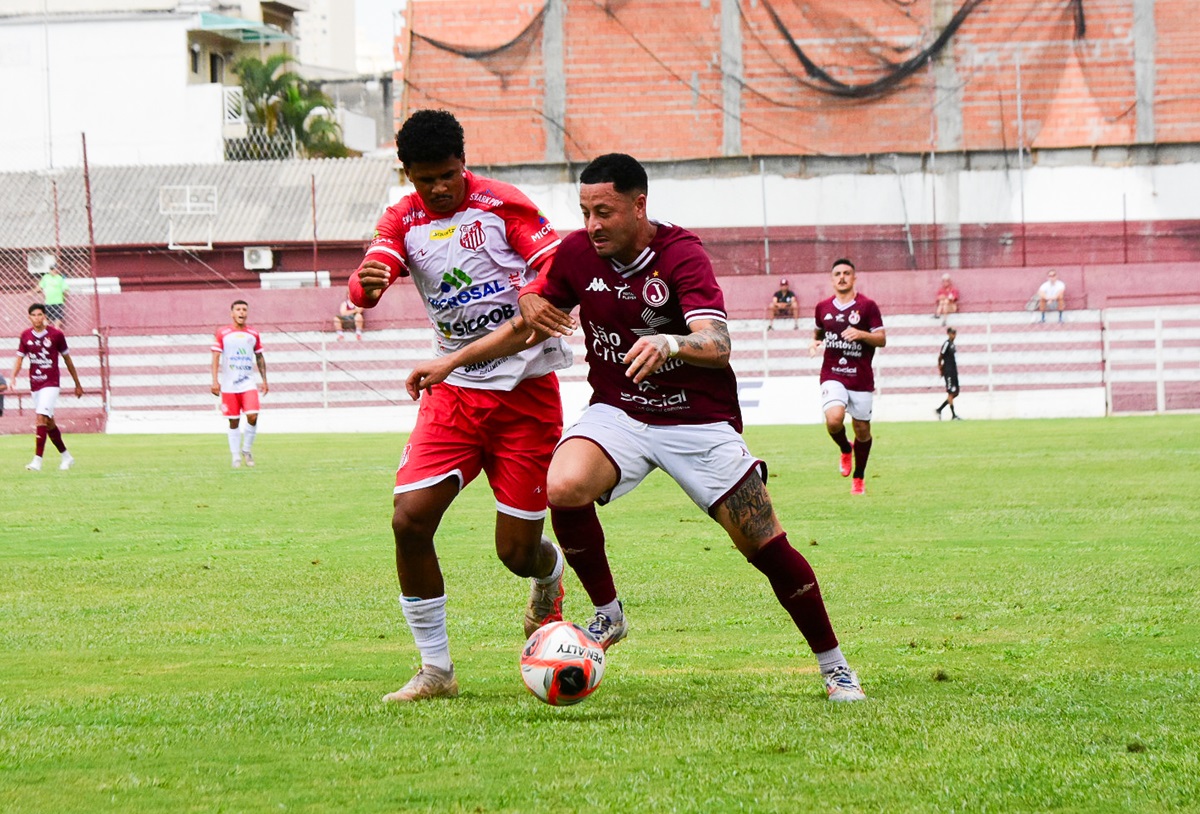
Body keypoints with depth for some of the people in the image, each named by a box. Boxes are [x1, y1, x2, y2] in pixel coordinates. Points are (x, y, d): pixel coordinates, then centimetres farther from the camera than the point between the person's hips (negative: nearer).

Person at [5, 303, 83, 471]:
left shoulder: (56, 335, -6)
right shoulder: (25, 336, 4)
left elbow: (67, 360, 4)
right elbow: (20, 358, 5)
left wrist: (77, 384, 10)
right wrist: (13, 377, -15)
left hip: (51, 383, -5)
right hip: (35, 384, 5)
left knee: (42, 418, -19)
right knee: (49, 423, 11)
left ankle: (37, 460, -22)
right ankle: (66, 457, 27)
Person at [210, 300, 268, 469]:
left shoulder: (253, 334, 8)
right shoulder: (222, 333, 1)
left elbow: (260, 358, 16)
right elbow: (216, 357, -1)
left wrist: (264, 380, 12)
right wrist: (215, 381, -9)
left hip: (248, 383, 1)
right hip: (228, 385, -1)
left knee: (252, 416, -15)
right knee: (234, 422, 2)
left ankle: (247, 450, 5)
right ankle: (236, 457, 11)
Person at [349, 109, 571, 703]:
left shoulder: (502, 205, -4)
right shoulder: (403, 221, 4)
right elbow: (365, 283, -13)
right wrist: (368, 284, -38)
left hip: (525, 391, -3)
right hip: (453, 391, 3)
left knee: (517, 552, -3)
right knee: (410, 519, -15)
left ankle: (549, 574, 38)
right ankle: (435, 670, -2)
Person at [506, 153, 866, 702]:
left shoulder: (681, 254, -19)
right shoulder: (576, 253, -5)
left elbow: (717, 345, -31)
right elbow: (541, 300, 15)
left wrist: (669, 344, -53)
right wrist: (533, 306, -11)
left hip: (698, 420, -3)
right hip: (617, 412, 3)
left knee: (767, 548, -5)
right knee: (563, 488, -28)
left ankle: (833, 667, 14)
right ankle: (607, 615, -6)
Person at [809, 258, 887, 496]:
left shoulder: (867, 306, -2)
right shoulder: (823, 307, 8)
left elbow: (882, 339, -3)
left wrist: (861, 334, -21)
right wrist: (815, 343, 3)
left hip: (861, 377, -1)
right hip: (832, 376, 1)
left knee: (862, 429, 5)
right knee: (834, 419, -24)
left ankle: (859, 478, 25)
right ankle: (845, 450, 10)